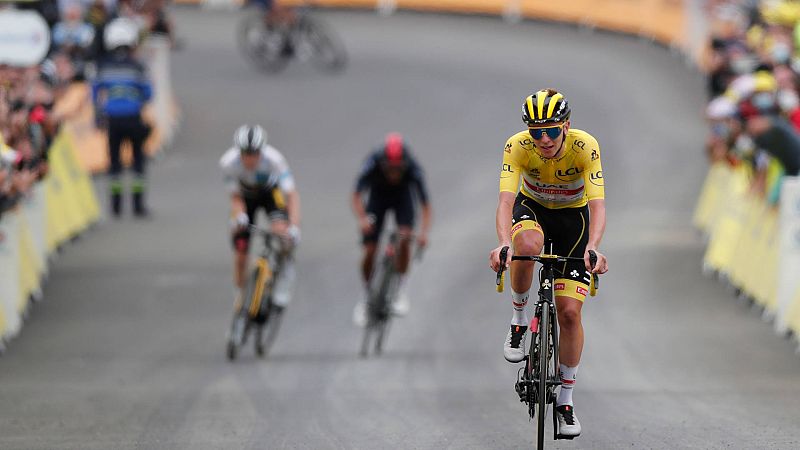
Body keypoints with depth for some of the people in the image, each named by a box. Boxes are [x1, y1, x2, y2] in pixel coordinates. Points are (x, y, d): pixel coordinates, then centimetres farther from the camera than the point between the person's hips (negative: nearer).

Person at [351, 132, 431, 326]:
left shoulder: (413, 170, -35)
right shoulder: (373, 165, -36)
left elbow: (425, 203, -34)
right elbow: (357, 195, -37)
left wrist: (424, 231, -48)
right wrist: (362, 219, -55)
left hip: (403, 196, 0)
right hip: (378, 196, 0)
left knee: (404, 239, -25)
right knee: (369, 250, -7)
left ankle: (402, 292, -10)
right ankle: (366, 297, 16)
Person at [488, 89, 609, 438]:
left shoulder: (585, 147, -30)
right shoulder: (517, 146, -28)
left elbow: (597, 205, -36)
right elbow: (506, 200, -37)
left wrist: (593, 248, -55)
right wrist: (503, 243, -56)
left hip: (573, 216, 0)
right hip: (532, 208, 0)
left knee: (569, 311, -9)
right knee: (527, 246, -38)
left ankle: (565, 399, 7)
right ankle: (518, 319, -11)